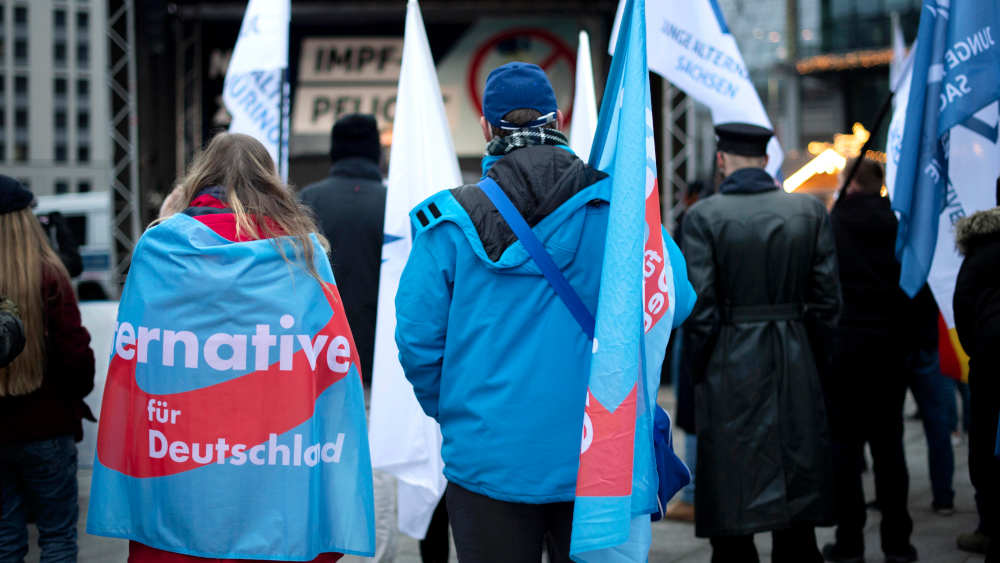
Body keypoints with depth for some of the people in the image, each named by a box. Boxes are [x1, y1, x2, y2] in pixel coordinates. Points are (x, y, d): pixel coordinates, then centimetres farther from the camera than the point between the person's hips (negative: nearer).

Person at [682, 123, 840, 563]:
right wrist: (810, 362, 11)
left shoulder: (703, 216, -8)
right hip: (797, 370, 3)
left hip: (730, 367, -3)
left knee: (731, 513, 3)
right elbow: (827, 300, 2)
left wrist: (700, 373, 0)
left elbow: (699, 308, -11)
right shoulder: (810, 211, 3)